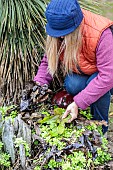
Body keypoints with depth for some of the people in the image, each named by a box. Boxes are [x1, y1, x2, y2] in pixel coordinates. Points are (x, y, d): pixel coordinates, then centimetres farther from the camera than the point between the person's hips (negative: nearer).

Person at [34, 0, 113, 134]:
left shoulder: (101, 34, -36)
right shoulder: (58, 30, -18)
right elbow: (48, 60, -5)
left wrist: (78, 103, -41)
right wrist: (38, 84, -23)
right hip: (79, 73, 4)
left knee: (96, 83, -36)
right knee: (72, 85, -30)